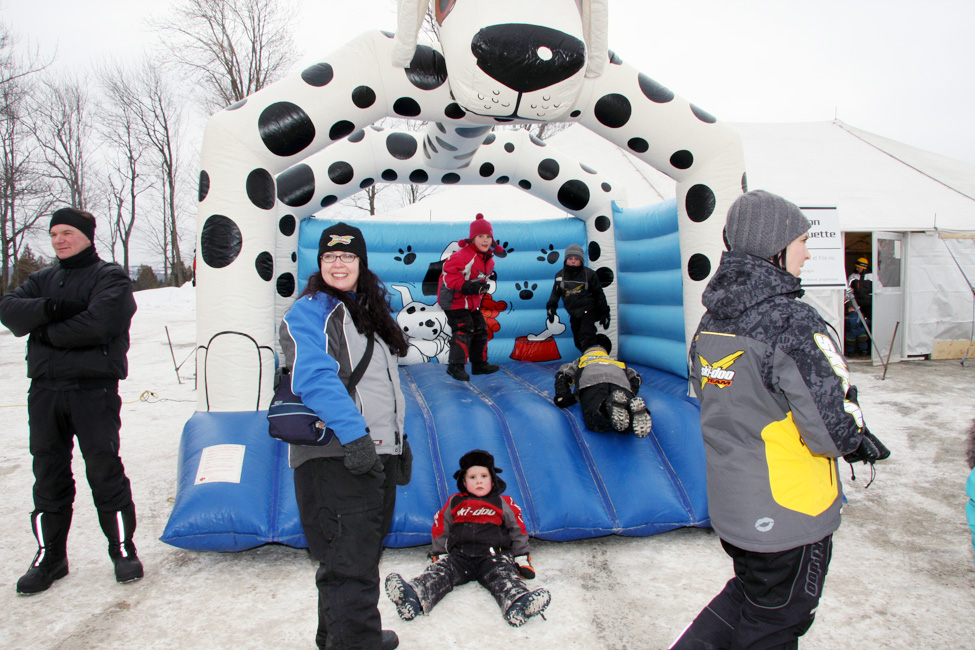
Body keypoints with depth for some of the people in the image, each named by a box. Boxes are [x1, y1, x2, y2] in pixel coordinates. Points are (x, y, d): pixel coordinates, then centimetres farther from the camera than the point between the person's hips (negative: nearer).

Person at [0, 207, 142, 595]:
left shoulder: (110, 277, 0)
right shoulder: (43, 280, 18)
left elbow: (97, 323, -17)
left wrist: (46, 333, -6)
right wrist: (49, 308, -17)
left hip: (94, 389, -5)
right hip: (45, 390, 5)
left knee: (104, 469, -2)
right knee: (49, 474, 10)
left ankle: (123, 549, 12)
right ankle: (49, 556, 23)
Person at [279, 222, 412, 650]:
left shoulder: (371, 314, 19)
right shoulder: (310, 311, -5)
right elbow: (316, 377, -20)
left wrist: (399, 441, 20)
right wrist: (352, 435, -27)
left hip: (377, 452, 9)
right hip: (336, 454, -9)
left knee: (364, 551, 18)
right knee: (350, 559, -8)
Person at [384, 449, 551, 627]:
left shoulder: (504, 504, 15)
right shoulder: (454, 503, 19)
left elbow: (518, 531, 15)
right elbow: (440, 530, 22)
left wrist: (523, 560, 8)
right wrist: (438, 555, 13)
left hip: (494, 556, -1)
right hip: (459, 555, 1)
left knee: (503, 575, -32)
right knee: (440, 571, -27)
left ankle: (517, 603, -62)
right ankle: (413, 598, -53)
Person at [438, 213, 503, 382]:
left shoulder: (489, 258, 4)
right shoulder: (464, 256, -25)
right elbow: (448, 274, -28)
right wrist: (467, 287, -34)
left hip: (471, 302, 9)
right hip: (454, 300, -9)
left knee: (480, 330, 13)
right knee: (464, 330, -15)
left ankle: (479, 364, 25)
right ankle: (455, 366, -7)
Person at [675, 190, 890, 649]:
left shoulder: (711, 322, 1)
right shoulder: (793, 323, -24)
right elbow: (833, 427, -23)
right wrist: (859, 440, -1)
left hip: (730, 505, 7)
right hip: (790, 514, -7)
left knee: (749, 593, 28)